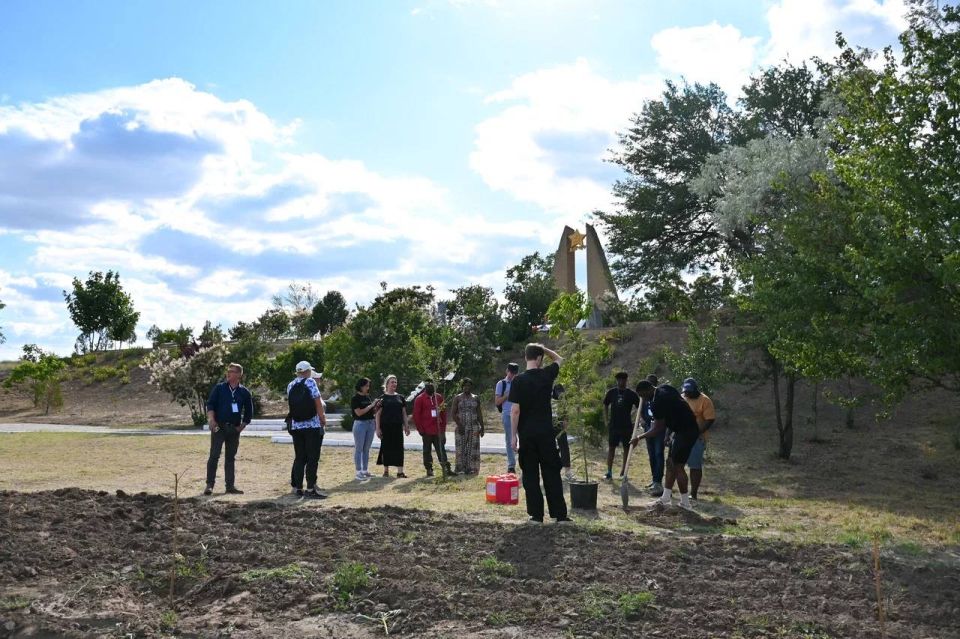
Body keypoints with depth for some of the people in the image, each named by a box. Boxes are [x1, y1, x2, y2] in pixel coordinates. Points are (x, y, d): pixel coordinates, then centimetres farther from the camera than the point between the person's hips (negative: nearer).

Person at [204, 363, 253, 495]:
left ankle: (230, 485, 13)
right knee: (214, 456, -7)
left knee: (231, 458, 8)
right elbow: (210, 404, -2)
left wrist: (242, 426, 6)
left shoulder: (244, 392, 6)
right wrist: (211, 420, -16)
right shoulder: (219, 388, 1)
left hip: (234, 429, 2)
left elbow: (249, 411, 13)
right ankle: (209, 485, -3)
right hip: (219, 427, -2)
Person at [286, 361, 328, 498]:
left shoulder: (290, 386, 9)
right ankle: (310, 489, -5)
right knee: (313, 458, -2)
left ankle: (298, 488, 10)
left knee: (299, 458, 10)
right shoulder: (310, 382, -7)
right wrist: (323, 419, 1)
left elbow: (290, 403, 12)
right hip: (313, 425, -5)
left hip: (296, 426, 5)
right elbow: (318, 402, -10)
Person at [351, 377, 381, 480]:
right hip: (360, 424, -7)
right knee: (359, 449, -1)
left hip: (370, 424, 7)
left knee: (366, 449, 11)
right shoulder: (355, 399, -9)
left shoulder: (369, 397, 11)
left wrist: (377, 406, -3)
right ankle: (358, 472, 2)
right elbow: (359, 413, -18)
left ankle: (365, 470, 18)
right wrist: (371, 405, -17)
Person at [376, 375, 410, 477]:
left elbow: (404, 413, 14)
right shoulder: (382, 398, 1)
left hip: (398, 427, 3)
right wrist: (378, 428, -8)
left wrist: (406, 426, 7)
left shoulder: (400, 398, 12)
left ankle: (400, 471, 0)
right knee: (386, 447, 3)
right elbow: (378, 414, -1)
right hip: (386, 427, -3)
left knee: (399, 447, -1)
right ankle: (386, 470, 13)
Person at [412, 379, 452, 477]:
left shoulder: (439, 397, 9)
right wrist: (420, 429, -9)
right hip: (426, 431, -3)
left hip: (438, 430, 3)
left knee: (441, 449, 3)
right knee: (427, 450, 6)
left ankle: (445, 468, 3)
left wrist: (443, 427, 7)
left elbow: (444, 413, 13)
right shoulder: (420, 399, -3)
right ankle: (429, 469, 12)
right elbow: (416, 416, -5)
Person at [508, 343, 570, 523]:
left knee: (530, 474, 6)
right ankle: (559, 513, 8)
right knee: (551, 473, 7)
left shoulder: (518, 380, -6)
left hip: (526, 434, -1)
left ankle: (536, 514, 7)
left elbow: (515, 410, -9)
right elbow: (559, 359, 21)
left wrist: (514, 436, -3)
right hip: (546, 432, 1)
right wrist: (542, 348, 18)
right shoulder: (547, 375, -2)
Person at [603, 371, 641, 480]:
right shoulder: (611, 392, 3)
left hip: (627, 426, -1)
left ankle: (623, 472, 16)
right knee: (611, 448, 0)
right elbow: (605, 406, 14)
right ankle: (609, 472, 4)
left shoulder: (631, 394, -2)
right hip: (614, 425, 1)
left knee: (626, 449, 6)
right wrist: (606, 420, 7)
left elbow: (639, 407, 2)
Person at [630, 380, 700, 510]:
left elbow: (658, 429, -18)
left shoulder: (658, 402, -22)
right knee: (671, 463, 12)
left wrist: (639, 438, -12)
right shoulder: (665, 388, 6)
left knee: (678, 466, -6)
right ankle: (666, 499, 16)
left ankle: (685, 503, 1)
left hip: (685, 432, -10)